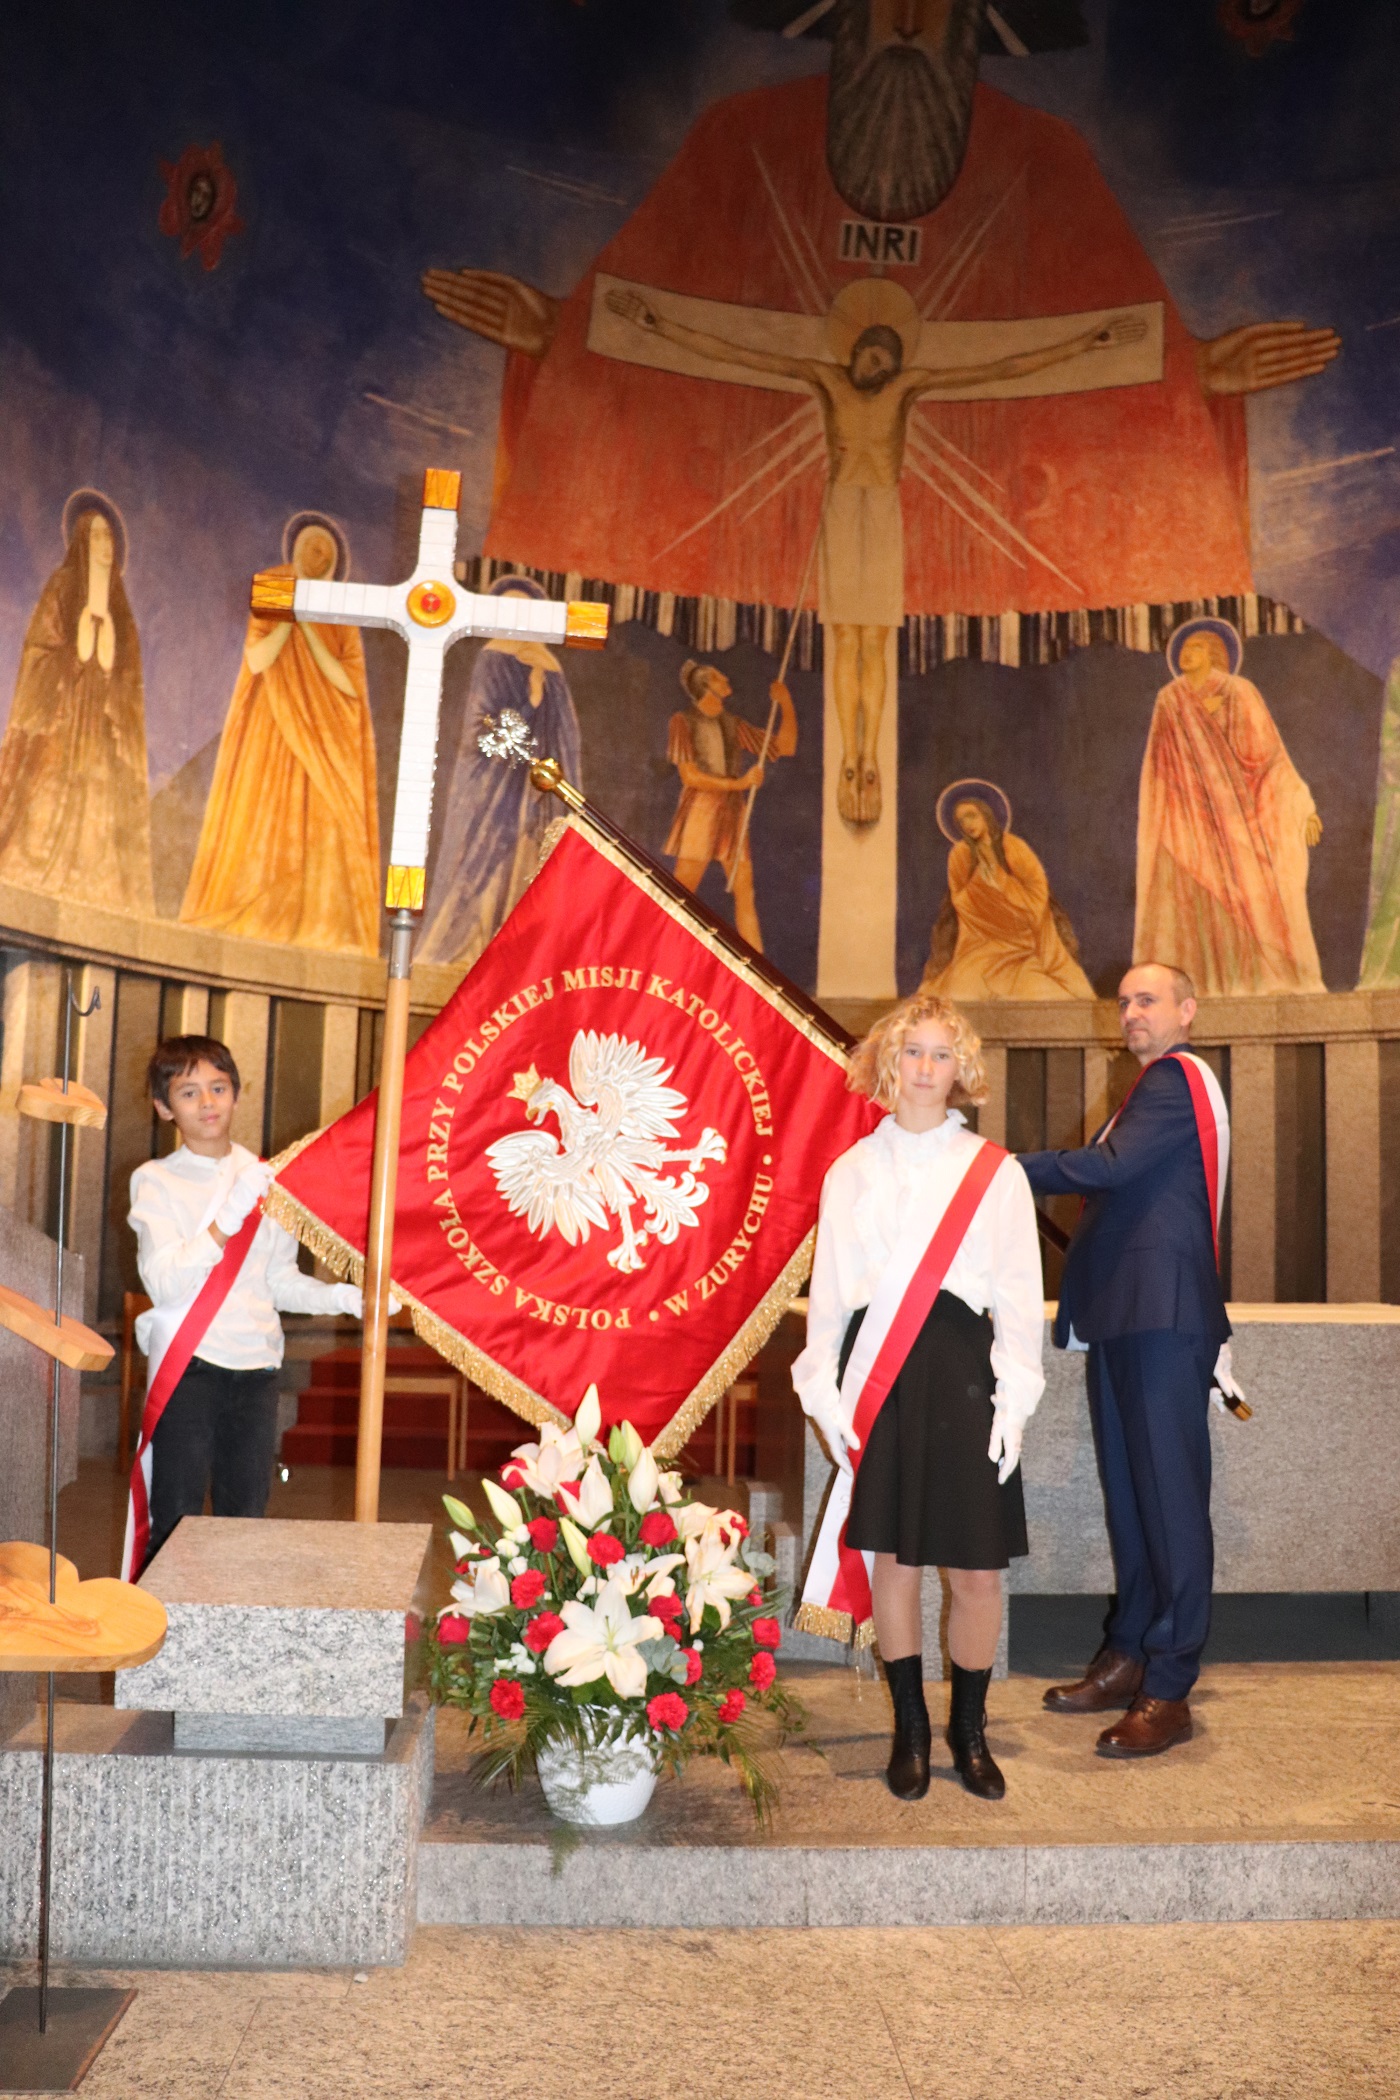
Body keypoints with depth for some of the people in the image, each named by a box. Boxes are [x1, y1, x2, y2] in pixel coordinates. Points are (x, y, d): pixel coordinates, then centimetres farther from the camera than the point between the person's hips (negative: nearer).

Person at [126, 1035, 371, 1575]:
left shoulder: (263, 1178, 11)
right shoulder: (155, 1181, -1)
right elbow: (165, 1283, -14)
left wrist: (343, 1296, -3)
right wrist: (230, 1216, -22)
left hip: (256, 1365, 4)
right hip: (187, 1363, -4)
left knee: (246, 1516, 9)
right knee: (176, 1522, -1)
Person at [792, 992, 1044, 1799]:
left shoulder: (996, 1171, 5)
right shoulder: (852, 1172, 9)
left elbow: (1021, 1295, 3)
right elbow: (828, 1288, 9)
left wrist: (1013, 1399, -4)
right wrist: (825, 1389, 1)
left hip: (962, 1374, -1)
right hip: (877, 1378, 1)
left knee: (977, 1571, 1)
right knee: (892, 1561, 6)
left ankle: (970, 1730, 22)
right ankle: (912, 1731, 23)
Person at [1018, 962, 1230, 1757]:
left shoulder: (1179, 1077, -9)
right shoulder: (1158, 1086, 23)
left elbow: (1110, 1166, -19)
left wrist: (1012, 1168, -10)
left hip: (1161, 1317, -10)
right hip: (1129, 1314, 10)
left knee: (1170, 1497, -6)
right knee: (1130, 1492, 14)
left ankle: (1170, 1691, -2)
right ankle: (1130, 1657, 23)